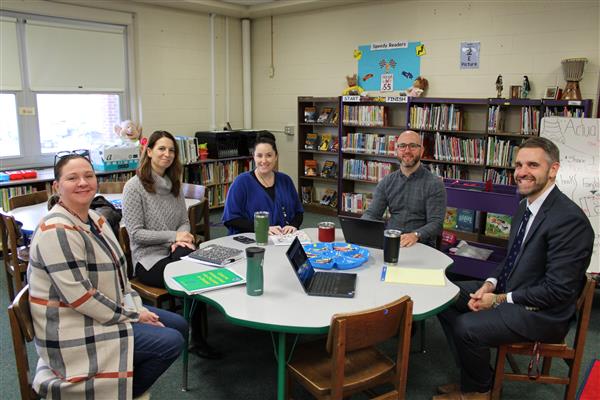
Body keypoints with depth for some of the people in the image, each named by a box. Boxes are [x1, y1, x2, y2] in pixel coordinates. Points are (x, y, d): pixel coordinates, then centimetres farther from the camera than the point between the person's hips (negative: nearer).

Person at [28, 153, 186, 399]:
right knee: (171, 342, -14)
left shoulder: (95, 219, 6)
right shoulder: (57, 231, -23)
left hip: (107, 310, 10)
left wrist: (137, 308, -1)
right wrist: (132, 317, -17)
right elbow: (79, 296, -26)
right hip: (75, 330, -9)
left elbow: (116, 273, 12)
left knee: (179, 325, 10)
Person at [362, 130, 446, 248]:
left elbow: (436, 223, -11)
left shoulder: (434, 184, -3)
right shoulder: (387, 182, 11)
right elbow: (372, 214, 6)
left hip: (421, 245, -2)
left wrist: (416, 235, -31)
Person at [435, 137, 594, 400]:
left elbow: (558, 290, -24)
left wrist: (500, 300, -18)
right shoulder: (526, 205, 5)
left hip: (542, 312, -9)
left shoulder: (570, 219, -24)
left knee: (467, 327, -23)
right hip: (508, 289, 9)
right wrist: (491, 284, -3)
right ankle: (472, 376, 15)